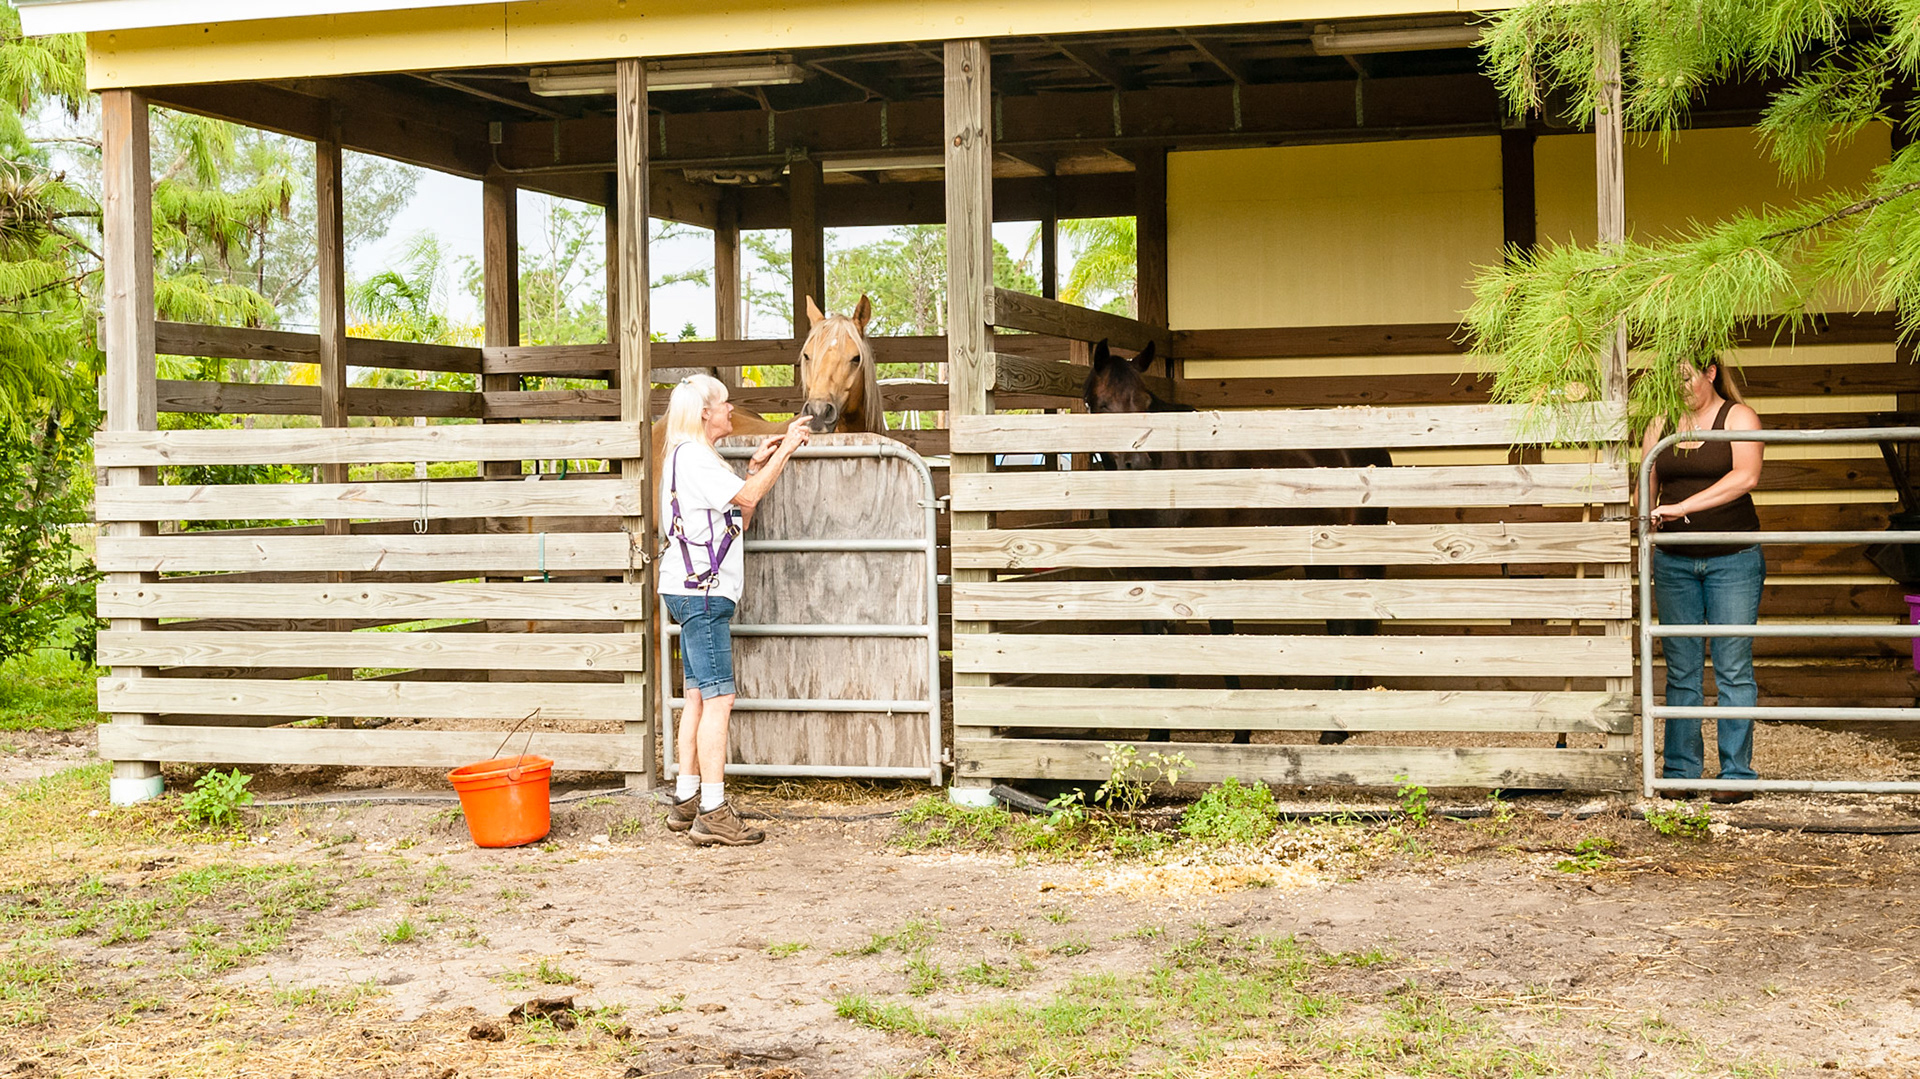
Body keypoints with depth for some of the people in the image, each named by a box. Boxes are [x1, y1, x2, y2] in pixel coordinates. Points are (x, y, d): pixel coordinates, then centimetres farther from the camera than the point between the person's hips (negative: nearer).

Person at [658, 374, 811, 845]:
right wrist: (785, 449, -8)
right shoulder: (692, 455, -11)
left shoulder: (696, 457, 21)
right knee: (718, 699, -12)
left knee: (698, 697, 11)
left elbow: (738, 519, 19)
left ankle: (686, 801, 15)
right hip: (700, 590, -11)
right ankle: (713, 814, -13)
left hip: (697, 591, 11)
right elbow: (748, 496, -14)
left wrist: (756, 465, 15)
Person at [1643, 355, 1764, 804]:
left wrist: (1682, 506, -28)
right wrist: (1648, 514, -7)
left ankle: (1737, 773, 3)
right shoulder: (1660, 425, 9)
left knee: (1733, 669, -2)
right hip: (1674, 561, 4)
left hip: (1733, 560, -4)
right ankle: (1679, 770, 11)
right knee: (1681, 670, 5)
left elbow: (1745, 476, -21)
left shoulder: (1738, 417, -4)